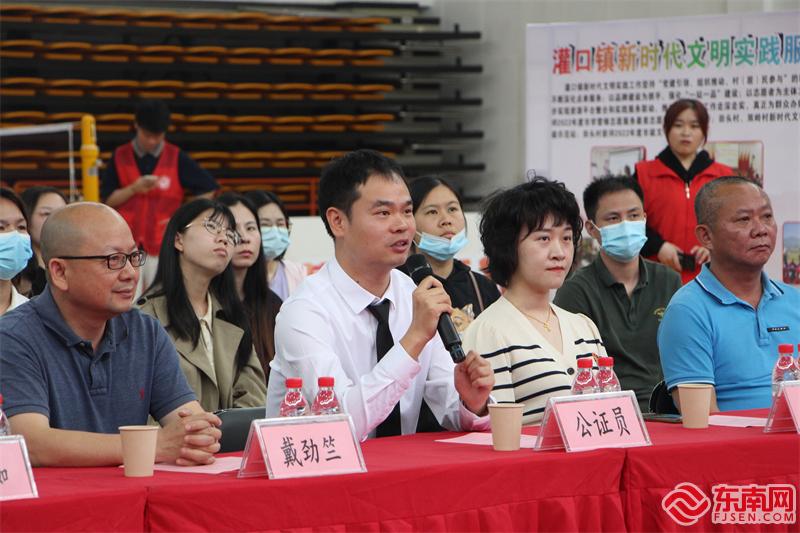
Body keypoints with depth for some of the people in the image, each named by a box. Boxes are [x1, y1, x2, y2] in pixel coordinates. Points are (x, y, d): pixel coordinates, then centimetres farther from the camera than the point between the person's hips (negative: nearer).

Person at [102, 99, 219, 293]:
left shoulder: (177, 158, 1)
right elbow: (107, 200, 5)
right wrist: (134, 189, -11)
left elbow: (207, 189, 7)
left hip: (163, 245, 0)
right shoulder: (120, 157, 4)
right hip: (127, 245, 0)